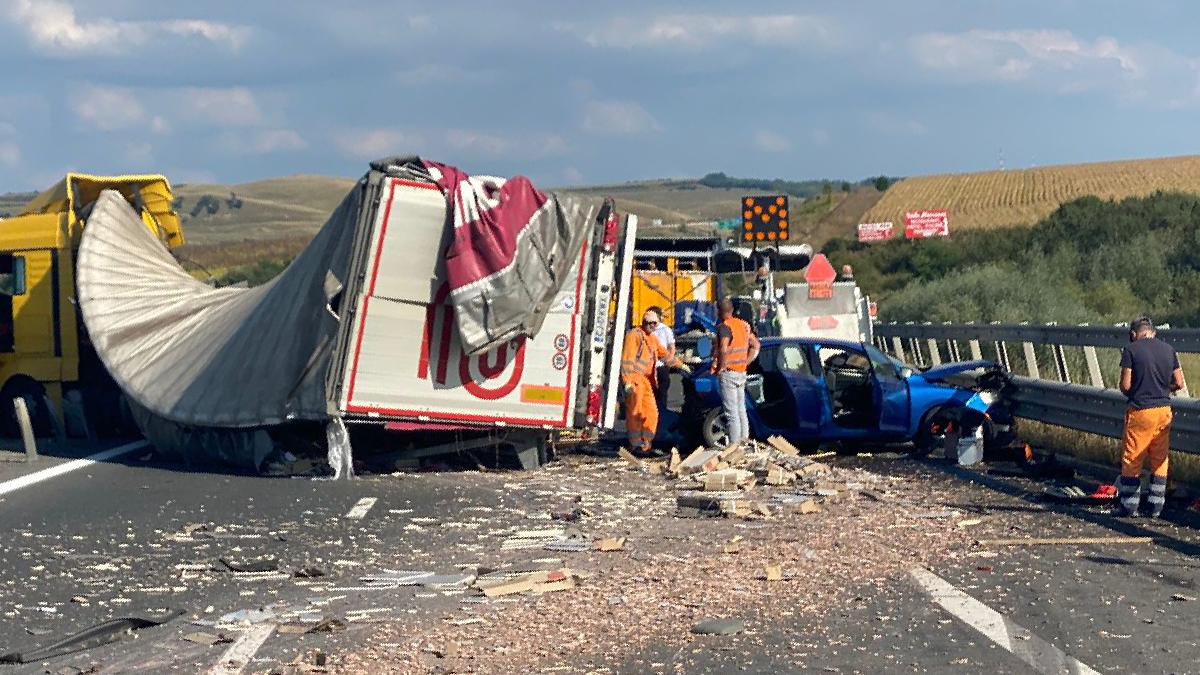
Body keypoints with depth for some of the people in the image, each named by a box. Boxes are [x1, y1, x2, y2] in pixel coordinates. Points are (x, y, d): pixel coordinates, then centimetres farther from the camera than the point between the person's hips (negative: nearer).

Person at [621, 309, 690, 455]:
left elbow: (664, 355, 35)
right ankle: (635, 444, -3)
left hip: (646, 380, 8)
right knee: (635, 413, -8)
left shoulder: (653, 339, 21)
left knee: (652, 412, 5)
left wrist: (680, 365, 37)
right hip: (634, 378, -8)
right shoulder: (634, 335, -6)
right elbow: (627, 359, -14)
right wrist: (628, 381, -21)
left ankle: (646, 443, 13)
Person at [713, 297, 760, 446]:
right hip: (741, 373, 8)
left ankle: (734, 445, -8)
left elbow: (723, 350, -30)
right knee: (741, 410, 15)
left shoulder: (724, 327, -16)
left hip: (728, 373, -8)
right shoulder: (743, 325, 10)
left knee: (731, 413, -7)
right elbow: (756, 345, 16)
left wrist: (720, 367, -17)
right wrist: (746, 363, 13)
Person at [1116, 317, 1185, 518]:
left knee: (1131, 460, 6)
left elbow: (1125, 385, -11)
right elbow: (1179, 384, 6)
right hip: (1164, 410, 4)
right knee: (1159, 460, 13)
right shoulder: (1169, 350, 6)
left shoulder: (1131, 350, -7)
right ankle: (1156, 506, 15)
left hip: (1140, 411, -4)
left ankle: (1129, 505, 8)